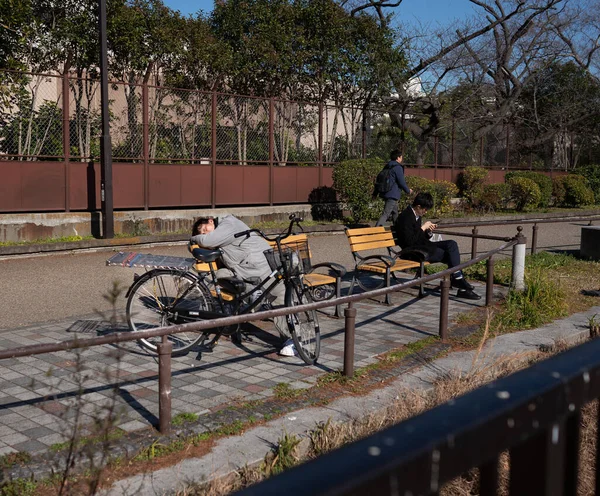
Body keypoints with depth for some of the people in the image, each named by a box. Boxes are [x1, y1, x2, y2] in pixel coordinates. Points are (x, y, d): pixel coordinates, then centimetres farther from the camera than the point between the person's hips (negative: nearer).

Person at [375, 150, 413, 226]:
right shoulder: (398, 167, -11)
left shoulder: (387, 167, 14)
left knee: (395, 212, 22)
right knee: (386, 214, -14)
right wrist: (408, 191, 4)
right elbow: (401, 182, -12)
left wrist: (375, 193, 20)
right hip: (393, 195, -9)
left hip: (386, 194, 9)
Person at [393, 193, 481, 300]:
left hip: (423, 246, 10)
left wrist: (429, 231, 0)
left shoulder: (417, 216, 15)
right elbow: (409, 241, -23)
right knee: (450, 254, -13)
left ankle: (457, 279, -9)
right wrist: (423, 228, -16)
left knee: (451, 244, -6)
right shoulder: (406, 217, -16)